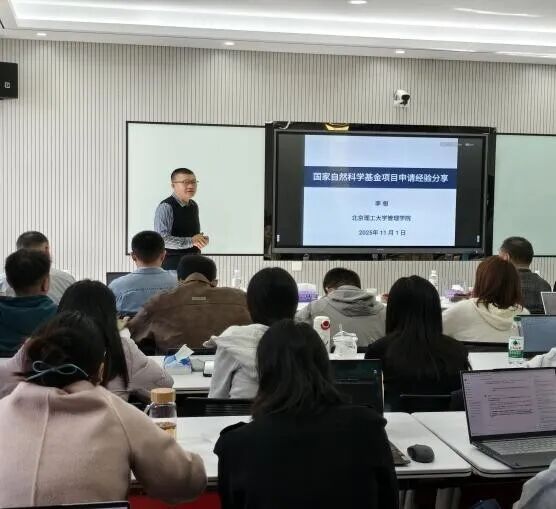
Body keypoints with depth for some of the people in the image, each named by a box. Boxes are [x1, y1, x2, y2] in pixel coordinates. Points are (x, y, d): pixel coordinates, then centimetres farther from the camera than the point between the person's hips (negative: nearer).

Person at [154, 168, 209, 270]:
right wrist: (190, 241, -25)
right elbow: (162, 239, -22)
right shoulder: (166, 207, -14)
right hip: (172, 265, -7)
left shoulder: (194, 206, 11)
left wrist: (201, 240, 1)